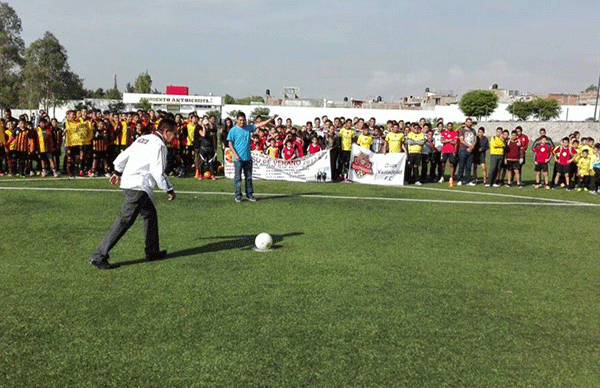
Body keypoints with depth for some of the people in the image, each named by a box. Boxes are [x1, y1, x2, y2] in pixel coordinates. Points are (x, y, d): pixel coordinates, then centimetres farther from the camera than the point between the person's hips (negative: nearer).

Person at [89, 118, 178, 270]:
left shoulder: (143, 139, 16)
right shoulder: (159, 145, -11)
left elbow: (124, 155, 22)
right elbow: (158, 172, -16)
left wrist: (117, 172, 36)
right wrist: (169, 189, -5)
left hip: (128, 182, 10)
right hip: (138, 186, -10)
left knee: (150, 213, 20)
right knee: (125, 220, -10)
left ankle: (152, 251, 28)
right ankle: (99, 256, -9)